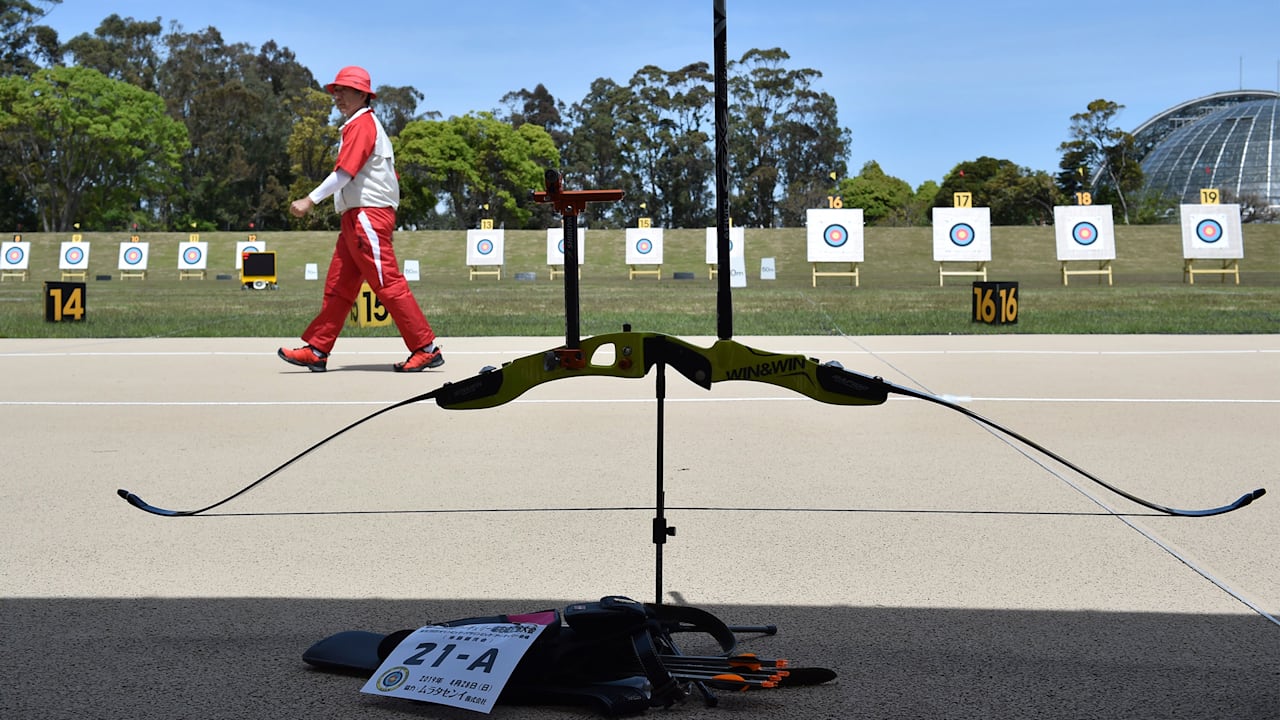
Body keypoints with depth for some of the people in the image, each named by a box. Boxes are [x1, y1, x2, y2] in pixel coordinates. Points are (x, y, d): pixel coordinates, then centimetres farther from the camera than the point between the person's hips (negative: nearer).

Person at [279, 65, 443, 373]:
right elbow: (390, 176, 20)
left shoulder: (361, 124, -9)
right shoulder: (367, 124, 22)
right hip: (356, 218, 11)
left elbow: (345, 171, -20)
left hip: (368, 215, -11)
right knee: (337, 285, 9)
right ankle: (316, 350, 11)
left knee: (388, 284, -10)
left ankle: (426, 348, -8)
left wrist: (310, 200, -21)